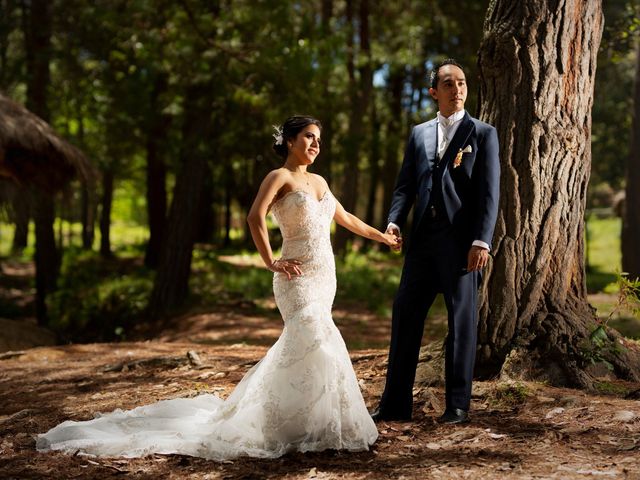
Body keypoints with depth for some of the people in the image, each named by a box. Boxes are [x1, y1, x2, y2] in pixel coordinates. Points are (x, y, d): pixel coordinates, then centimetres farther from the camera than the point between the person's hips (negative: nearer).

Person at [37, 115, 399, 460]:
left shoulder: (318, 181, 18)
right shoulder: (279, 177, -5)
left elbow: (344, 217, 30)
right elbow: (255, 217, -19)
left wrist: (381, 236, 36)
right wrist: (271, 263, -19)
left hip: (324, 277, 8)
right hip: (298, 278, -8)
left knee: (300, 349, 9)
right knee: (318, 346, -20)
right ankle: (308, 430, -13)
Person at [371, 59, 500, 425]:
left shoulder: (483, 134, 2)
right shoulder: (419, 134, 15)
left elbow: (490, 192, -5)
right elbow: (406, 184, 13)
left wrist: (481, 241, -14)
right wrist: (395, 221, -6)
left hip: (462, 243, -4)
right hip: (423, 240, 4)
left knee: (462, 322, 2)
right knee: (405, 317, 4)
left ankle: (458, 405, 11)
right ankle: (396, 403, 12)